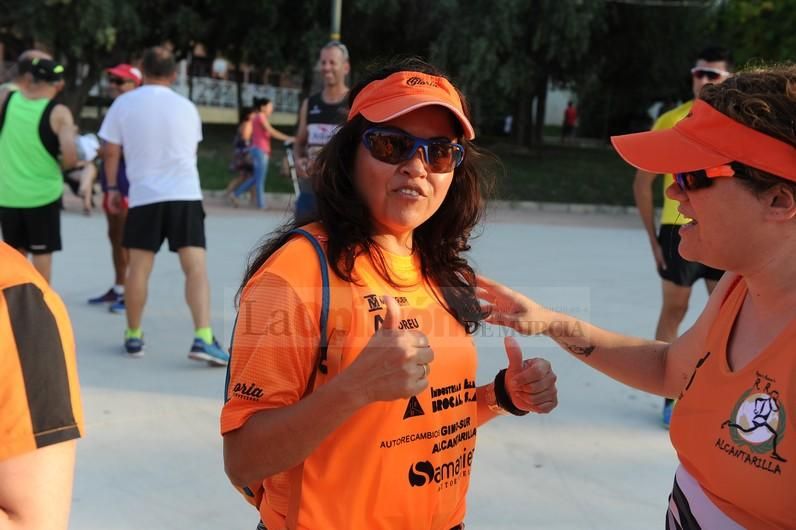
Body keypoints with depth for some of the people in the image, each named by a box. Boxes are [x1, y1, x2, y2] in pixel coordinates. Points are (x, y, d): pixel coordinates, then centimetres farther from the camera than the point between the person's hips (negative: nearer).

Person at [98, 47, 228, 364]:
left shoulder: (123, 103, 3)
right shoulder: (186, 106, 9)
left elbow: (111, 151, 5)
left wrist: (112, 187, 18)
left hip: (144, 195, 0)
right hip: (185, 194, 0)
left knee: (138, 267, 10)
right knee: (196, 267, -5)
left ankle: (133, 336, 20)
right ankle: (203, 338, -16)